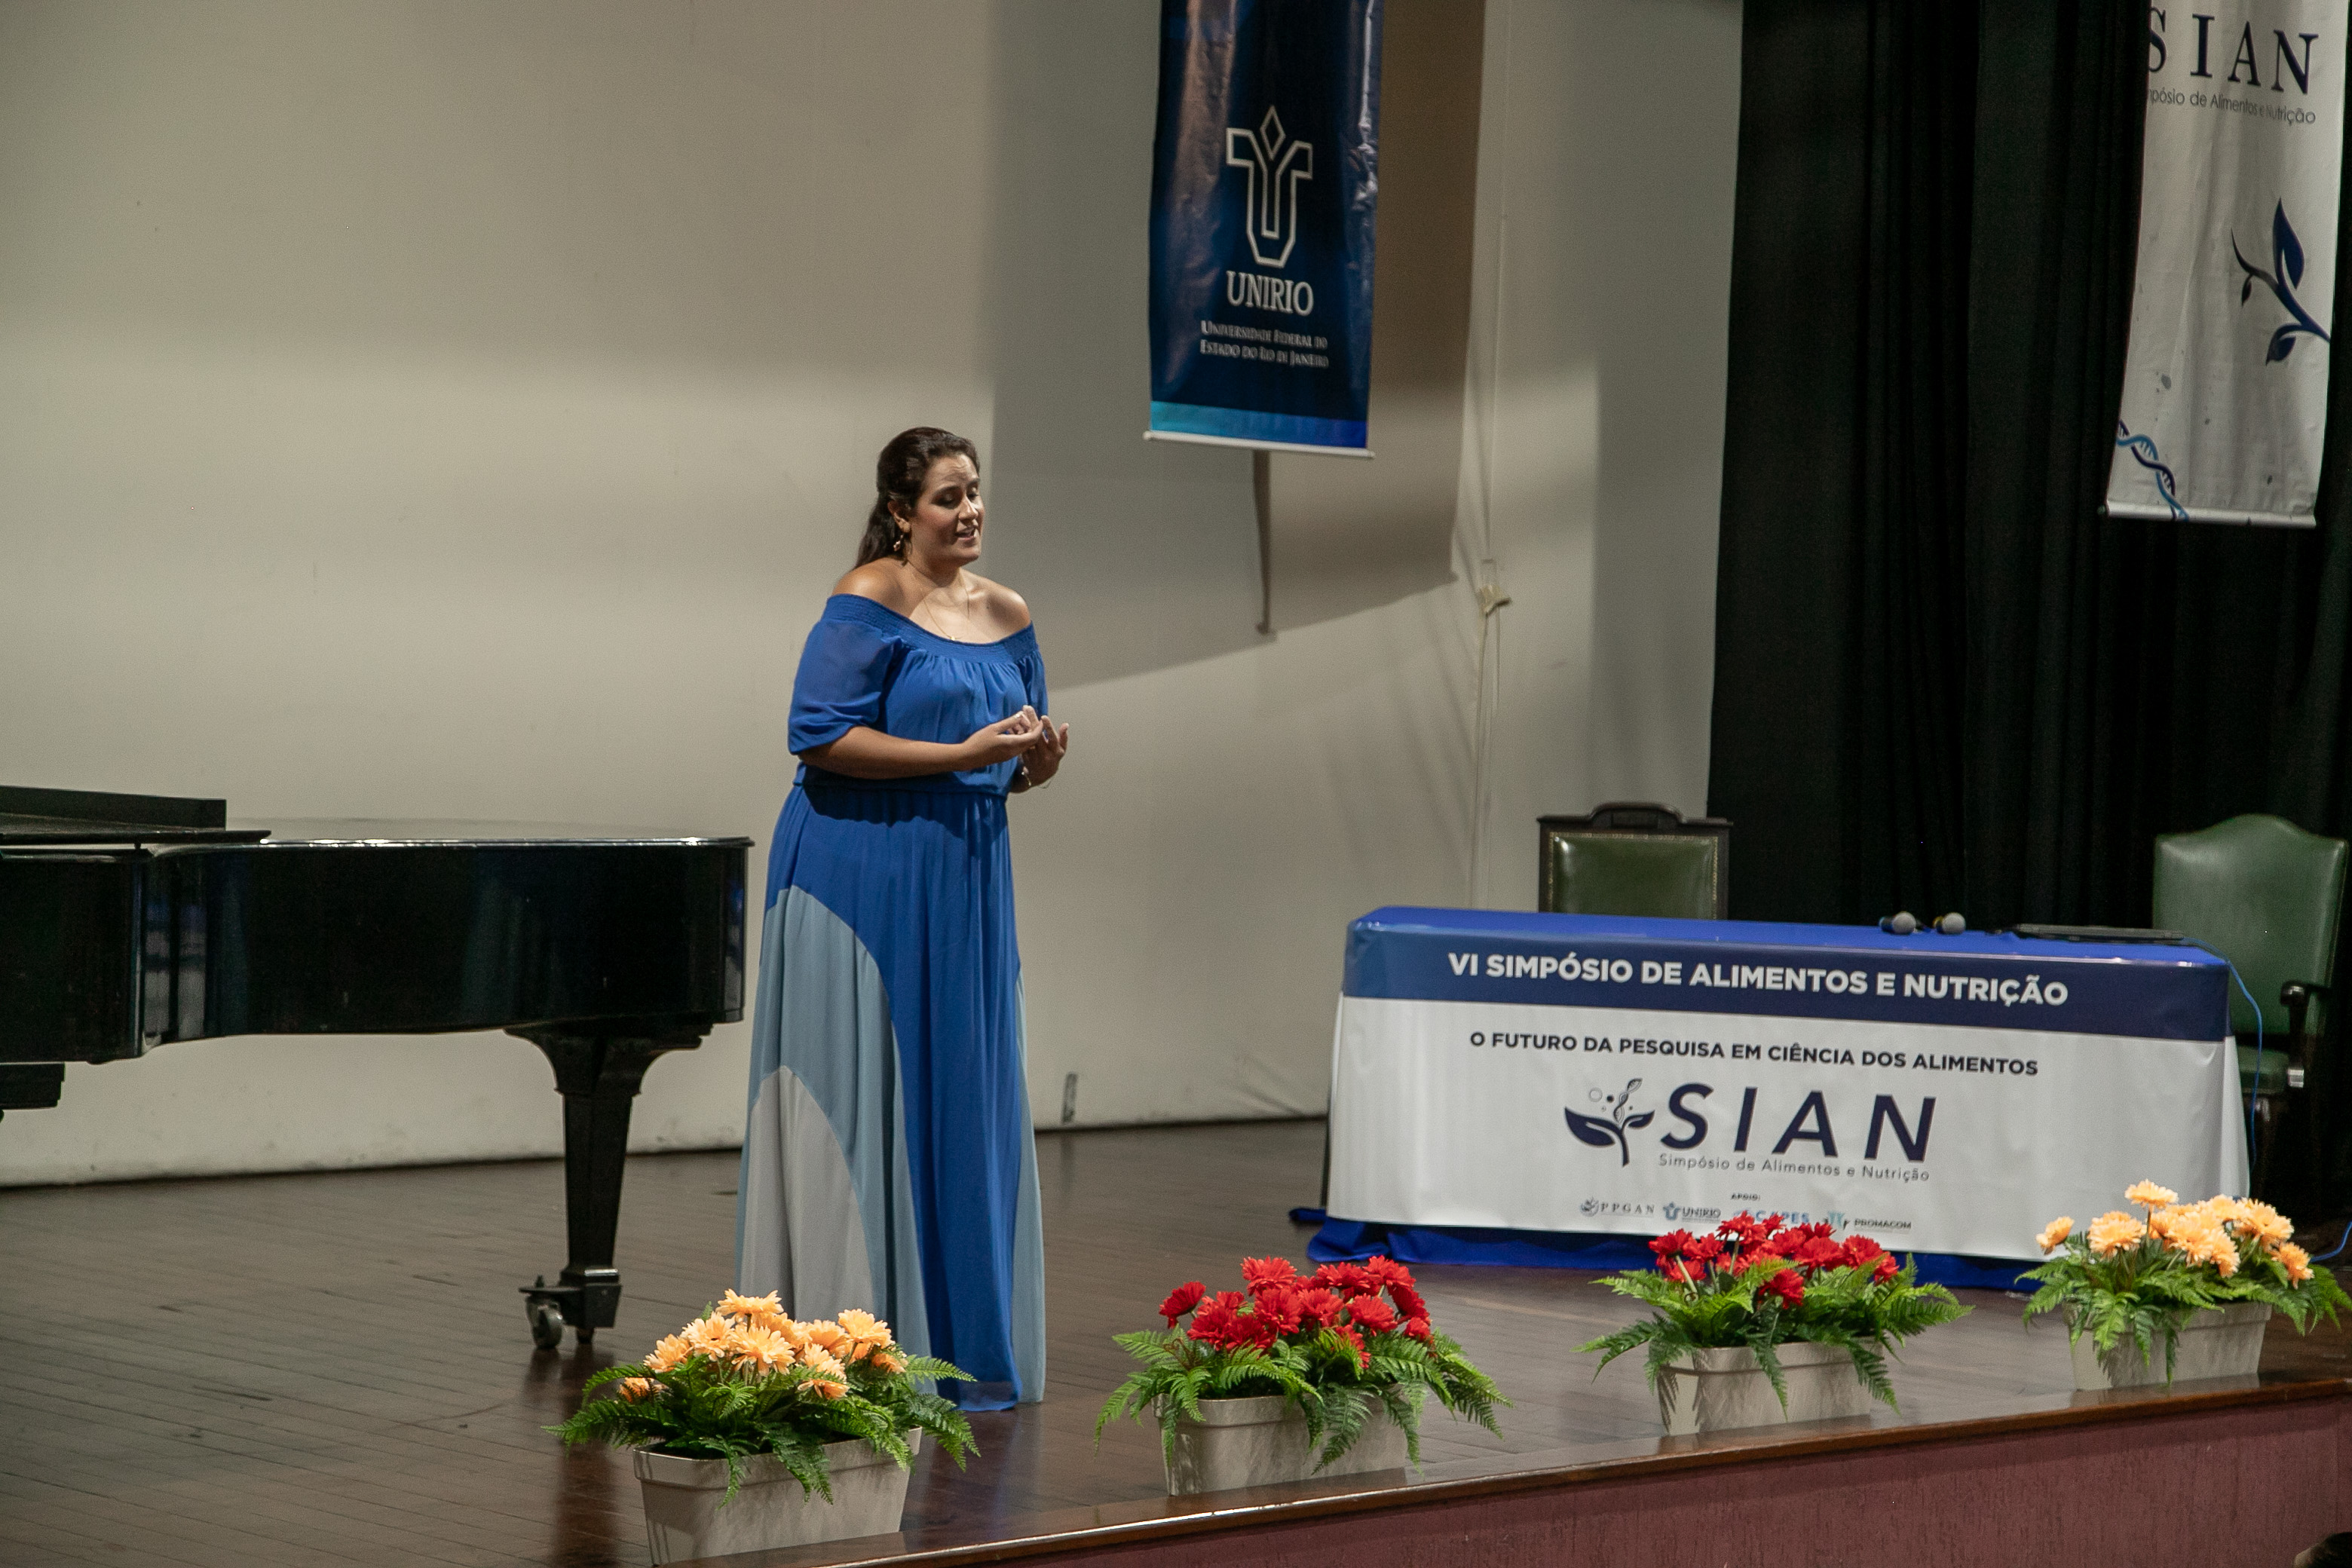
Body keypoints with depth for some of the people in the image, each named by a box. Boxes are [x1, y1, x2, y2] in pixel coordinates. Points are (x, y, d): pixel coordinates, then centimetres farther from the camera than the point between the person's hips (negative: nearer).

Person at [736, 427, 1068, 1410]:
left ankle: (958, 1342, 15)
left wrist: (1038, 762, -4)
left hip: (964, 884, 7)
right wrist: (964, 753, -19)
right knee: (865, 1098, -4)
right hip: (865, 876, -7)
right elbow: (821, 737, -16)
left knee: (964, 1099, 8)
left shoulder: (1007, 615, 12)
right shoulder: (869, 601, -9)